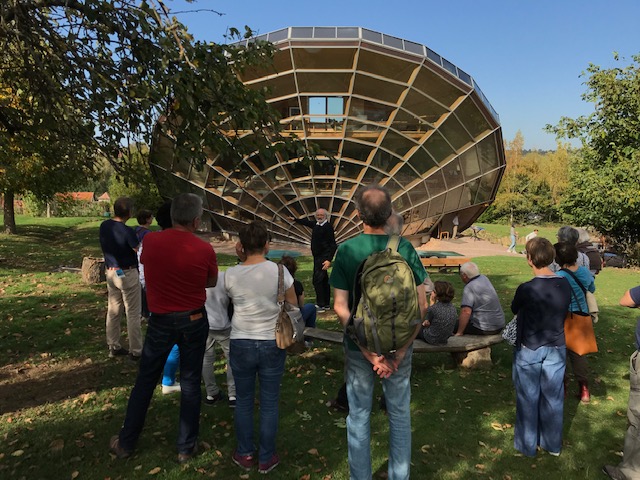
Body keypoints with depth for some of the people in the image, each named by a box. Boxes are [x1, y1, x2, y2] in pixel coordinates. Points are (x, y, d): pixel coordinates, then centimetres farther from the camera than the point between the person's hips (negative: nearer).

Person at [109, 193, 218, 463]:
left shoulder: (150, 241, -10)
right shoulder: (204, 250, -15)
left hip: (160, 321, 1)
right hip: (193, 321, -1)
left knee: (145, 381, 17)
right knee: (190, 383, 12)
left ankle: (125, 443, 30)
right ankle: (186, 447, 23)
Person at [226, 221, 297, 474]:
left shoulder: (231, 274, -9)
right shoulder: (279, 270, -12)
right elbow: (293, 307, -3)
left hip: (241, 344, 1)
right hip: (273, 344, -1)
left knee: (243, 401, 18)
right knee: (269, 403, 12)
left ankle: (244, 454, 31)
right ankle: (266, 458, 25)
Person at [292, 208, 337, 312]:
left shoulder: (328, 227, -15)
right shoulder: (316, 225, 10)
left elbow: (333, 245, -19)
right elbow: (307, 222, 32)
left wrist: (329, 260, -26)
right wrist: (295, 219, 42)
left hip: (323, 258, -9)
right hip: (318, 257, 9)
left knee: (317, 280, -11)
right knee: (324, 280, 14)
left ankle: (321, 305, -5)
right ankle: (326, 304, 23)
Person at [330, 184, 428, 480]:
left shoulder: (347, 250, -13)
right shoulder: (404, 248, -10)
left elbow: (340, 307, -15)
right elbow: (421, 305, -11)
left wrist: (370, 353, -13)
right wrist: (400, 352, -8)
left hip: (360, 346, -1)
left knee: (358, 417, 15)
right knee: (400, 415, 18)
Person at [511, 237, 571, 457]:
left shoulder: (526, 289, -23)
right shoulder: (565, 285, -9)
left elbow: (514, 310, -3)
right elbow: (563, 312, 6)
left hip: (529, 350, -4)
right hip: (556, 349, 4)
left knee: (528, 398, 12)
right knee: (553, 397, 17)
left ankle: (527, 445, 27)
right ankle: (552, 443, 34)